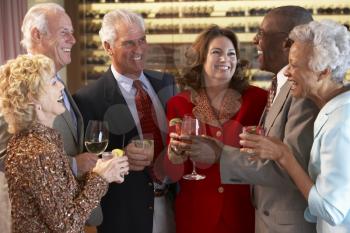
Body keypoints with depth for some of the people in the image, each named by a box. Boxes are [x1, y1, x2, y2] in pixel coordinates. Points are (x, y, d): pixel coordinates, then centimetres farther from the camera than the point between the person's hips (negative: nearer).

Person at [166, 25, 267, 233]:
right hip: (196, 214, 1)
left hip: (243, 212, 0)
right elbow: (173, 174, -2)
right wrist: (175, 151, -22)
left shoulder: (256, 98, -6)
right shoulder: (178, 104, -4)